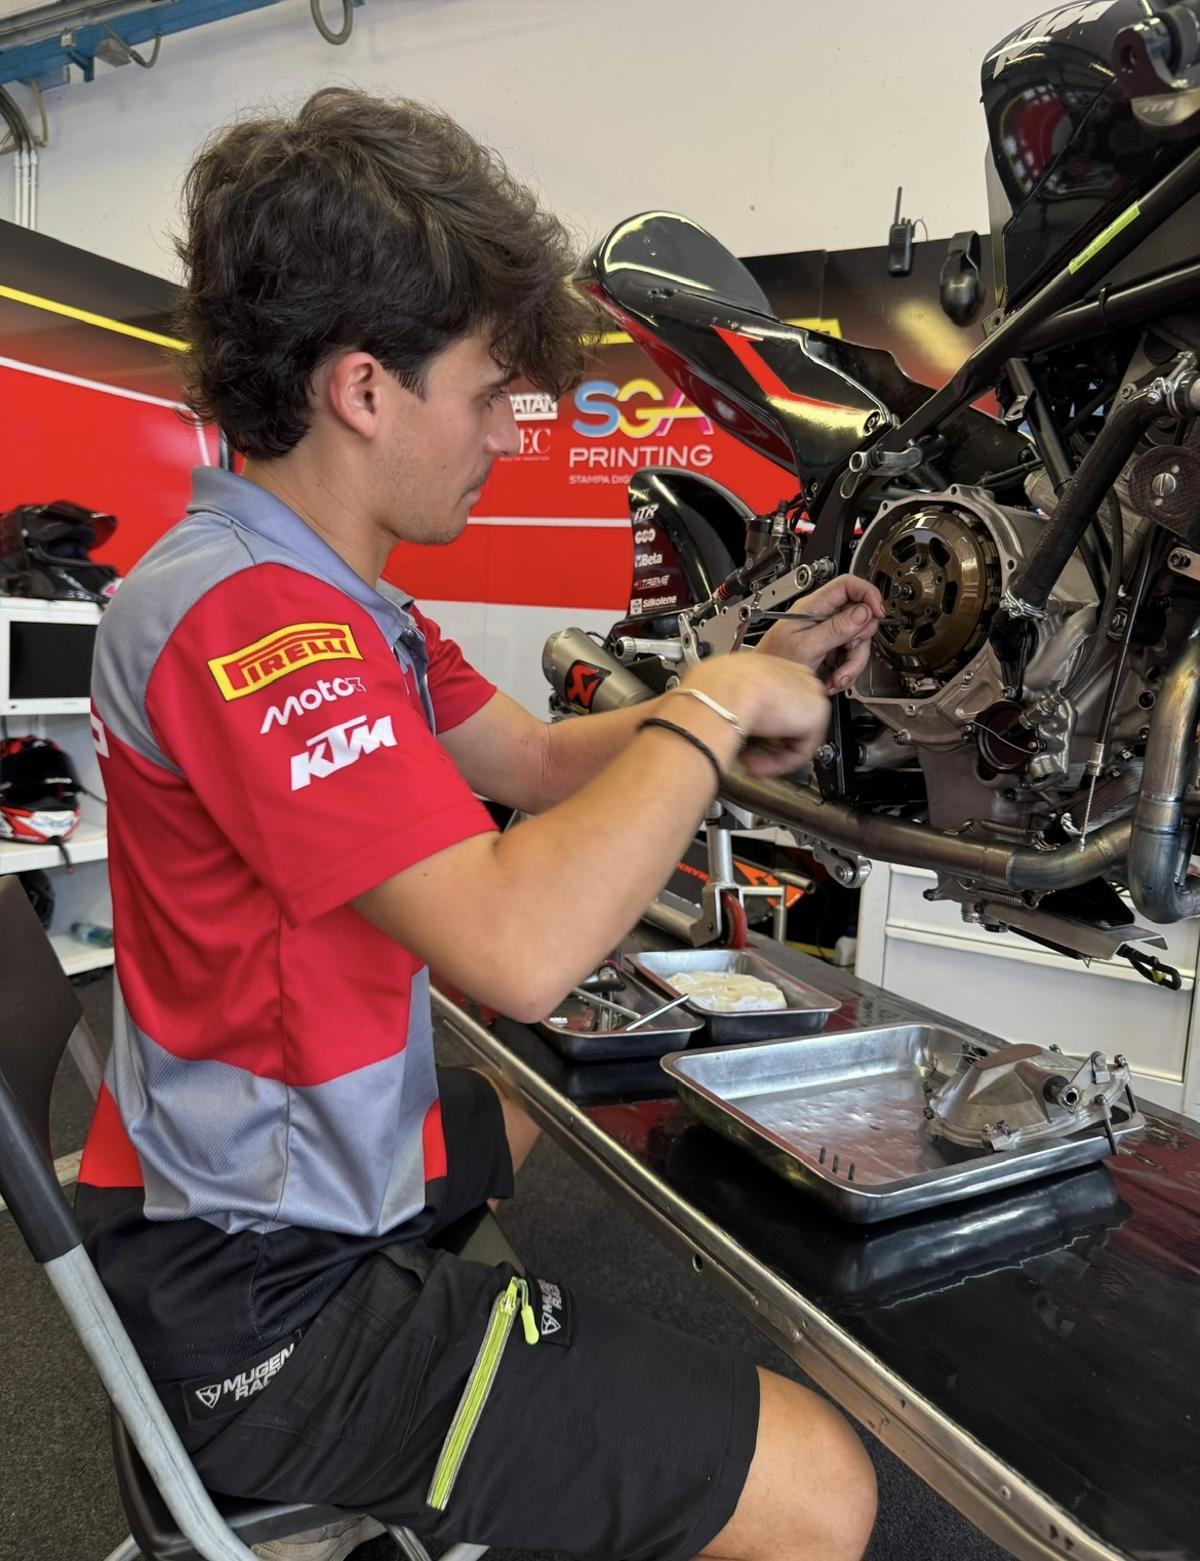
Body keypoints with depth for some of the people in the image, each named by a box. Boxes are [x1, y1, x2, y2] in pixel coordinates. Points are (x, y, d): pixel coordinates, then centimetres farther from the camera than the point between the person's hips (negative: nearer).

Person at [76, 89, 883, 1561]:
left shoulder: (326, 596, 8)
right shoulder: (245, 616, -26)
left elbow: (540, 759, 9)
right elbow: (515, 945, -35)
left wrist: (758, 676, 0)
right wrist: (709, 713, -22)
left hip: (274, 1154, 10)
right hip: (264, 1301, -10)